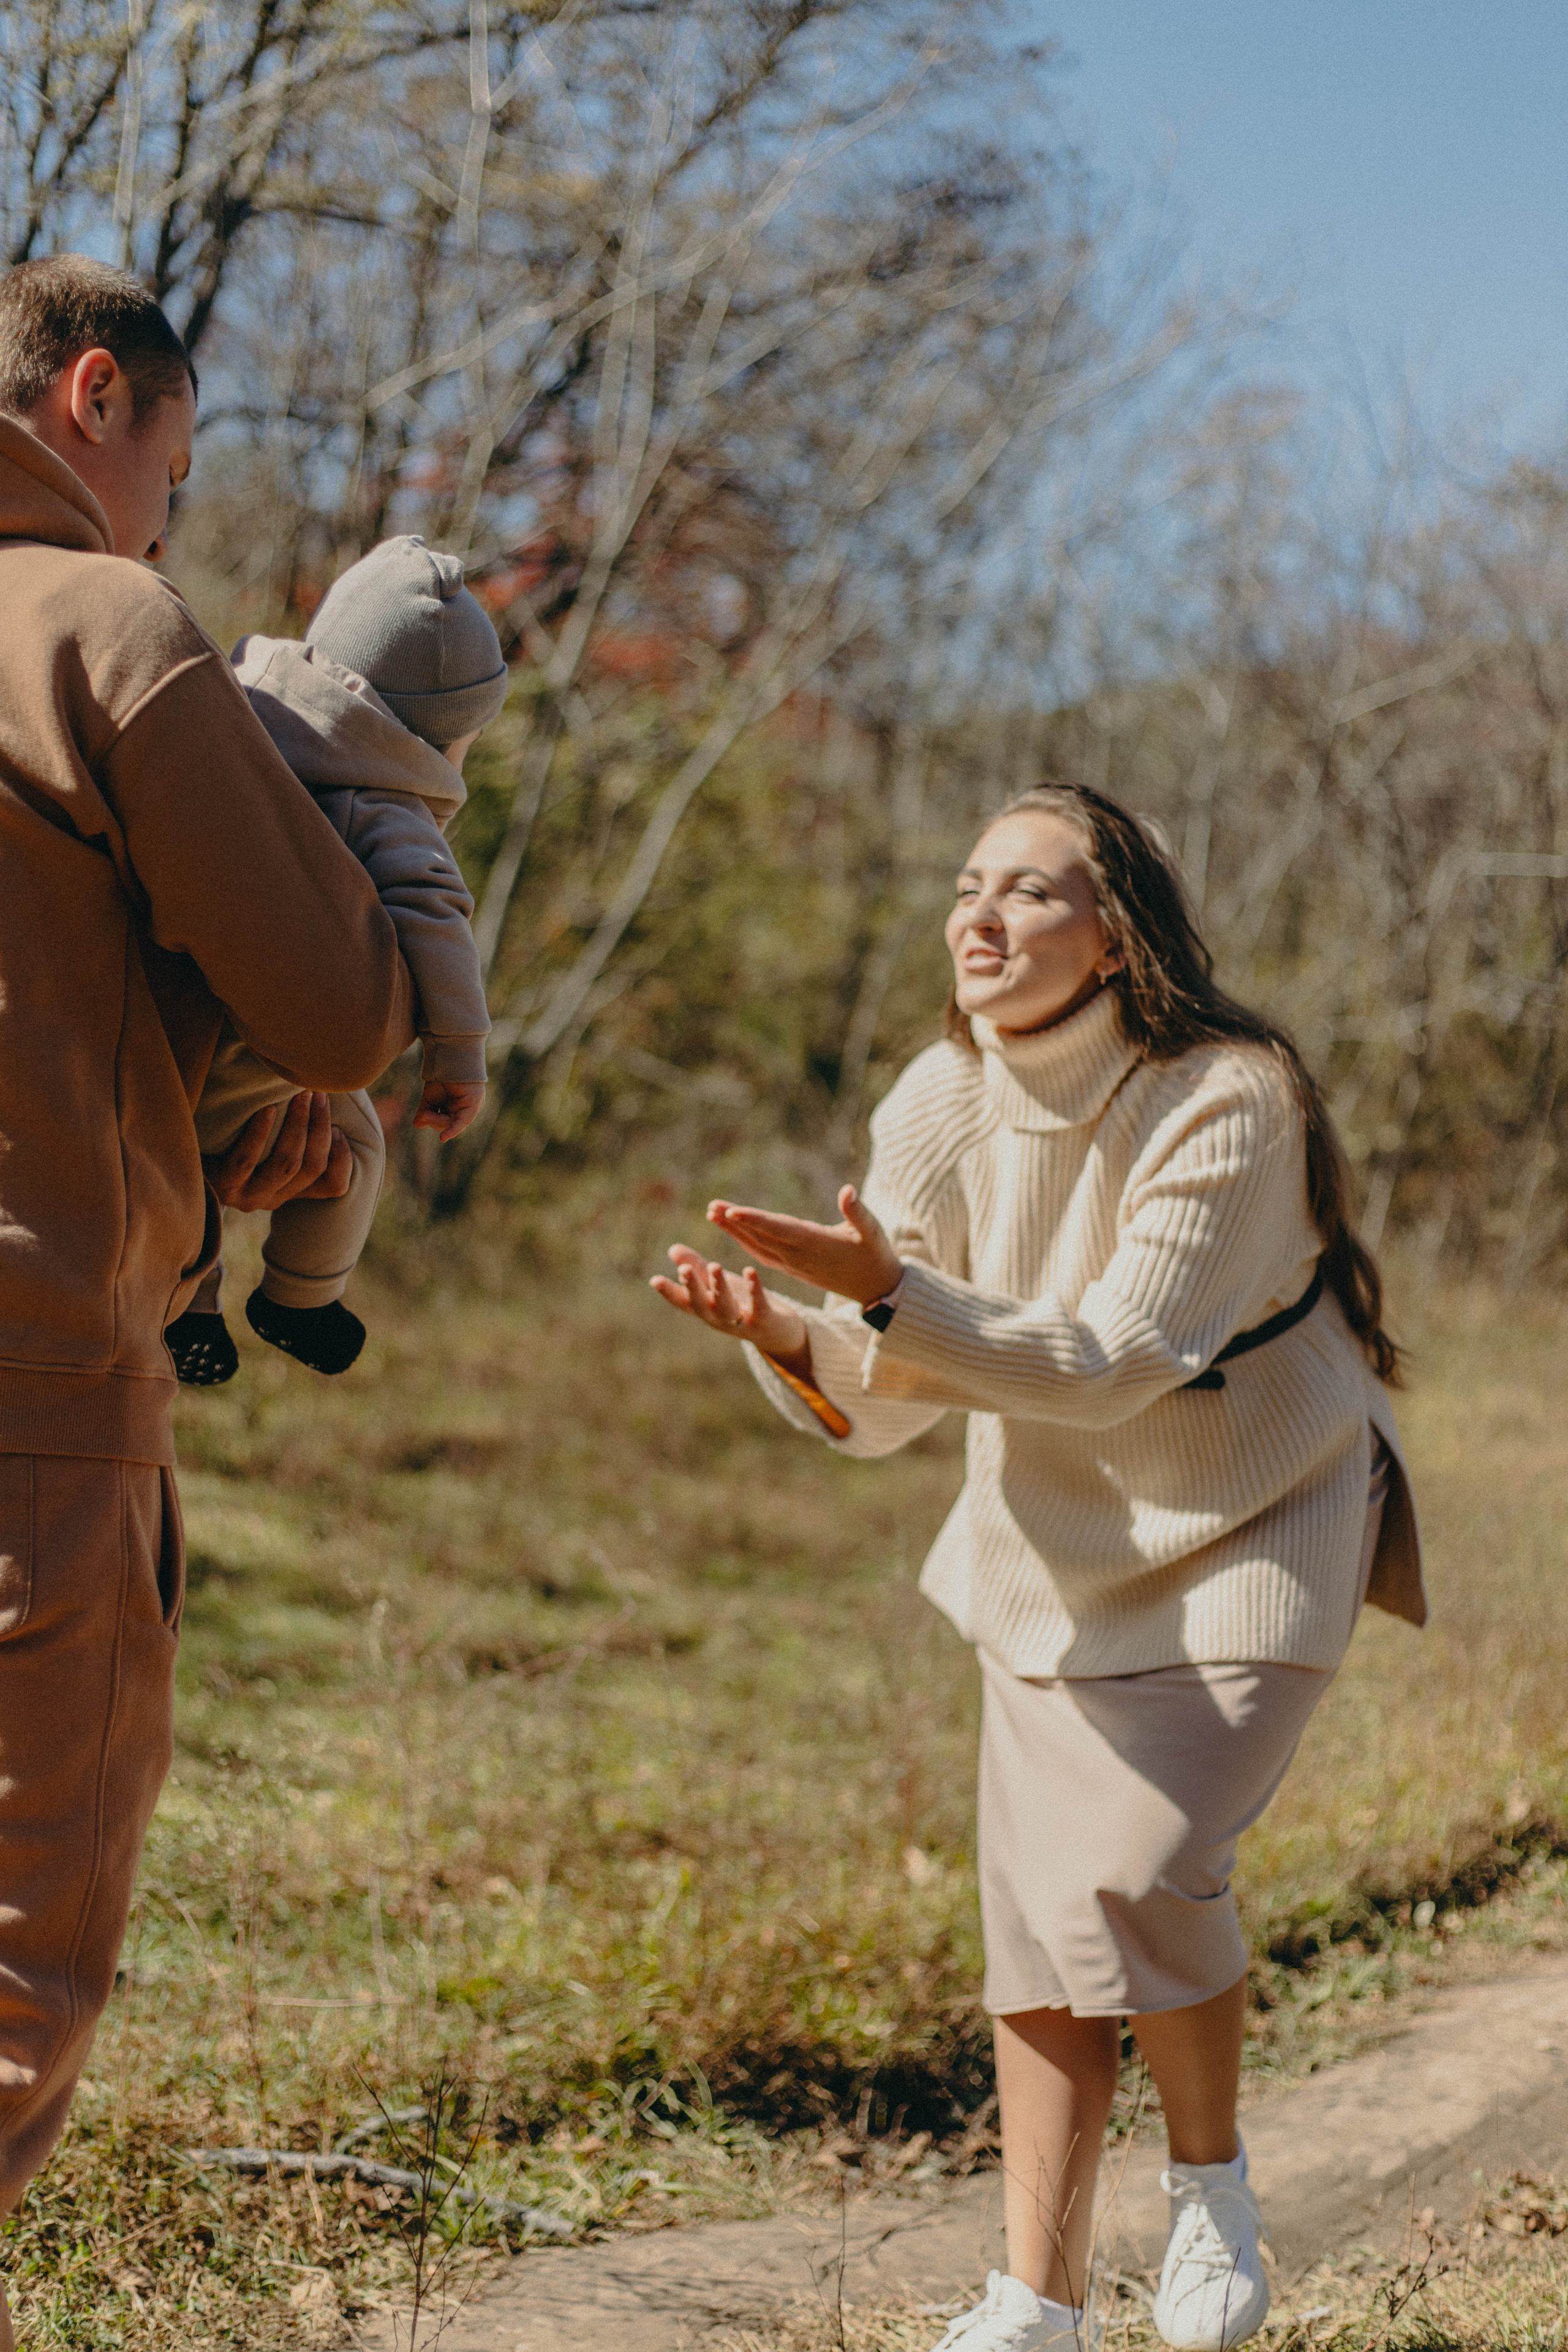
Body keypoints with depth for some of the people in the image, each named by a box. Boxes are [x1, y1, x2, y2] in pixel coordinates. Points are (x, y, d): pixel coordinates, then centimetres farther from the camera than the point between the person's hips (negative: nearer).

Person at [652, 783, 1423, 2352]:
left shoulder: (1228, 1101, -24)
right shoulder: (942, 1109, -9)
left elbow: (1112, 1364, -29)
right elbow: (875, 1406, -7)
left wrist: (887, 1291, -40)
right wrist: (786, 1334, -29)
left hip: (1250, 1530, -5)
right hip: (1059, 1548, 5)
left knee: (1133, 1872, -20)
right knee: (1034, 1912, 2)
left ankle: (1212, 2188, 8)